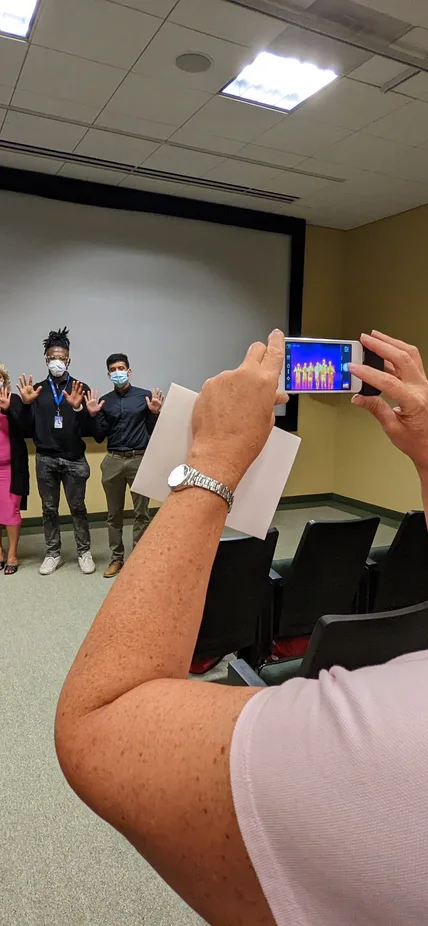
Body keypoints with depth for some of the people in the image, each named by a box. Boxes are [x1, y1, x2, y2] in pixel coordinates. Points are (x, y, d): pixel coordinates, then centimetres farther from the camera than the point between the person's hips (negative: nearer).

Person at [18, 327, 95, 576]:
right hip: (45, 459, 2)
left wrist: (78, 407, -24)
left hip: (74, 459, -2)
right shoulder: (37, 390, 5)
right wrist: (27, 404, -14)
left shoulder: (81, 388, -1)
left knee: (78, 507, 7)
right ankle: (53, 554, 25)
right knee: (49, 509, 11)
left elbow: (87, 429, -7)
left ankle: (84, 552, 21)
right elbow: (28, 428, 0)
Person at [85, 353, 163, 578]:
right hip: (113, 461, 3)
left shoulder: (145, 396, 2)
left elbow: (154, 432, 3)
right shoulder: (104, 401, 8)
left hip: (140, 459, -2)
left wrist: (154, 413, -12)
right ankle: (116, 558, 21)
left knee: (141, 512, 3)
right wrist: (94, 415, -4)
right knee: (114, 513, 9)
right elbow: (99, 438, 8)